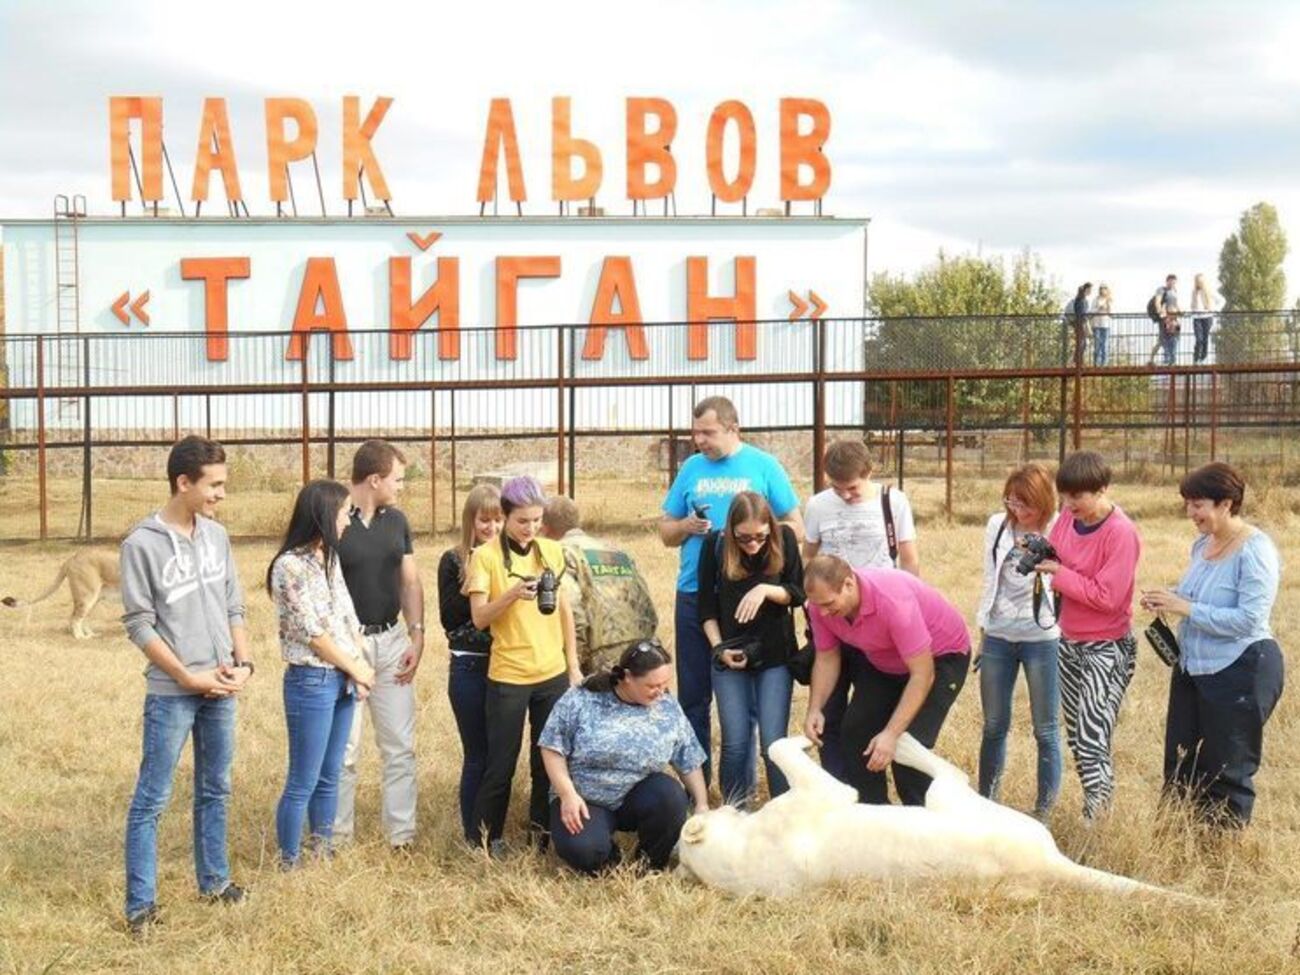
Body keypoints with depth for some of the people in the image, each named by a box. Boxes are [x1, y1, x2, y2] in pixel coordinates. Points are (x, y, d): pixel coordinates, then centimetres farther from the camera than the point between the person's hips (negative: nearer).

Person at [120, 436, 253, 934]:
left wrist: (243, 663, -2)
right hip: (171, 693, -6)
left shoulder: (217, 536, 6)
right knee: (151, 799, -1)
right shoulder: (142, 544, -11)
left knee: (215, 790, 16)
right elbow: (139, 624, -11)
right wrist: (189, 677, -13)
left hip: (221, 690, 6)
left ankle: (214, 879, 29)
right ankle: (141, 903, 5)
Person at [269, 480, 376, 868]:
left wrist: (360, 669, -1)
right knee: (303, 783, 0)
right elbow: (314, 633, -14)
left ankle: (323, 853, 24)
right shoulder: (290, 567, -14)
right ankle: (289, 864, 9)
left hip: (343, 681, 8)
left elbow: (349, 618, 11)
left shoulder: (329, 558, 11)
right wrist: (358, 669, -6)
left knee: (329, 777, 14)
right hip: (311, 682, -8)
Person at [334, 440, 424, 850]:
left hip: (391, 640, 6)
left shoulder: (396, 521, 9)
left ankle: (402, 835, 14)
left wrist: (416, 635, 1)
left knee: (401, 746, 7)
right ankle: (338, 837, 12)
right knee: (342, 749, 1)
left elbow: (410, 582, 13)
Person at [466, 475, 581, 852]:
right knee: (502, 763, 2)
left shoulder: (552, 551, 6)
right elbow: (479, 618, -11)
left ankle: (542, 828, 24)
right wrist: (512, 594, -27)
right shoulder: (485, 557, -6)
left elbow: (565, 610, 12)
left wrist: (573, 665, 11)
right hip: (508, 677, -4)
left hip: (553, 674, 4)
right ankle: (487, 838, 15)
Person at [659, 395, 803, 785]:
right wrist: (686, 527, -10)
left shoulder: (764, 466, -1)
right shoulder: (692, 468, 8)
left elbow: (795, 527, -1)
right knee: (693, 695, 8)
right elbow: (665, 531, 12)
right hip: (693, 595, 3)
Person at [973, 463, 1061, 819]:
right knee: (994, 726, 11)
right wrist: (982, 630, 15)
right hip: (998, 636, 4)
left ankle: (1044, 810, 13)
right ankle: (985, 801, 23)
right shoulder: (998, 526, 4)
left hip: (1042, 638, -4)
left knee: (1045, 730, 3)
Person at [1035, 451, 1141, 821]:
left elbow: (1106, 597, -23)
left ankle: (1097, 820, -5)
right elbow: (1053, 553, 12)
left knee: (1092, 741, -12)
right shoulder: (1069, 517, -1)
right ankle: (1097, 803, 26)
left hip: (1106, 649, -7)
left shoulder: (1121, 533, -20)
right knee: (1076, 735, 14)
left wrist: (1058, 573, -21)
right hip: (1069, 641, 7)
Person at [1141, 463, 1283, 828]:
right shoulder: (1203, 544, 5)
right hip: (1193, 667, 8)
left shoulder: (1255, 551, -18)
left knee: (1227, 772, 4)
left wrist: (1185, 608, -23)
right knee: (1180, 767, 14)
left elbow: (1248, 619, -24)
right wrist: (1168, 600, -2)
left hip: (1240, 673, -8)